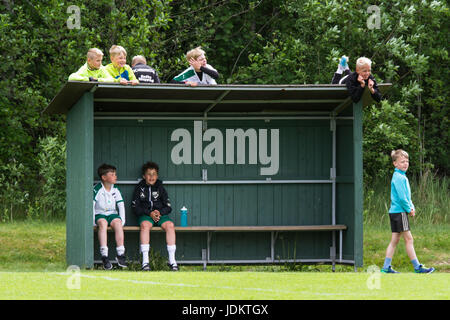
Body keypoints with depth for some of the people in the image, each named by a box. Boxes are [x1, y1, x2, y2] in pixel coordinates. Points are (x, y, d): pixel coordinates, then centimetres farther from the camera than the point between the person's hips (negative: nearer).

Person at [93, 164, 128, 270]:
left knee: (117, 223, -30)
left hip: (112, 214, 3)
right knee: (102, 223, -36)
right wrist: (93, 221, -16)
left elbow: (121, 205, 7)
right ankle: (104, 256, -40)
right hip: (100, 214, -3)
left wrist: (122, 220, -3)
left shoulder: (115, 190, 5)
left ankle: (120, 254, -28)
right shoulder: (97, 189, -8)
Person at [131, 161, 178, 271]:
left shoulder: (160, 188, 14)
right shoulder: (139, 188, 10)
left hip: (161, 214, 2)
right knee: (145, 225, -37)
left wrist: (159, 212, -10)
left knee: (170, 225, -30)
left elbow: (168, 207, 11)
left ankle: (172, 260, -30)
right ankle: (145, 261, -41)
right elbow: (135, 207, 3)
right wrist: (150, 213, -10)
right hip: (145, 215, -2)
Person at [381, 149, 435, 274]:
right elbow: (401, 197, -20)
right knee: (409, 239, -6)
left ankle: (386, 267, 9)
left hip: (395, 212, 10)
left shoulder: (402, 176, 17)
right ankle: (417, 267, -4)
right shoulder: (399, 177, -15)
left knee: (395, 240, 10)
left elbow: (407, 195, 23)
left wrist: (411, 207, 8)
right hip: (400, 212, -10)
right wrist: (409, 209, -8)